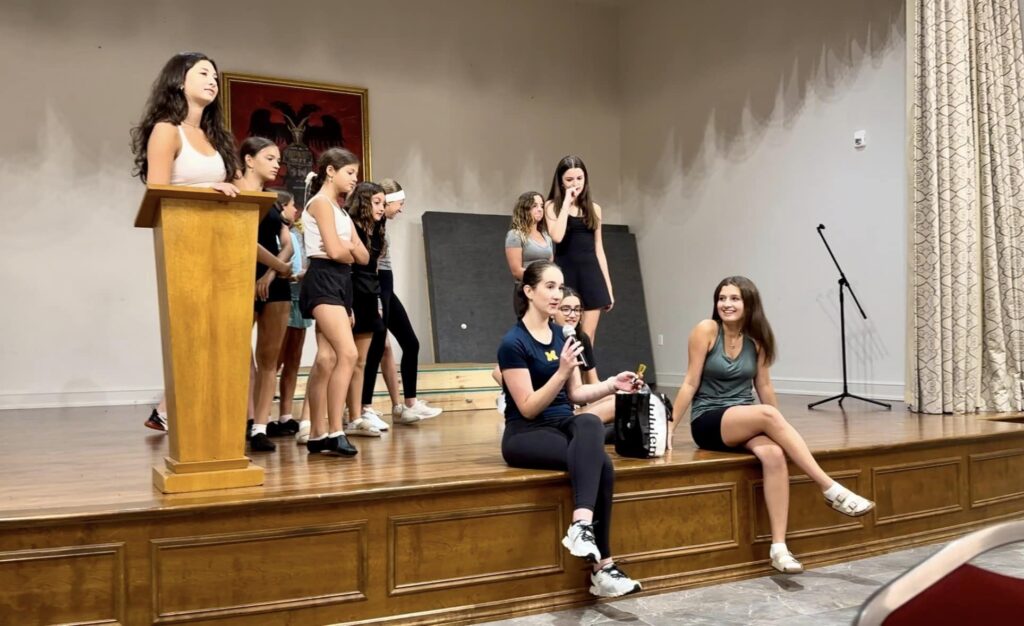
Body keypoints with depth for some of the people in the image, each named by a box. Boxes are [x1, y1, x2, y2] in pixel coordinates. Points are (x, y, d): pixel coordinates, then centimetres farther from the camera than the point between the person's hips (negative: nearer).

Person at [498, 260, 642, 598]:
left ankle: (581, 525, -34)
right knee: (600, 463, -29)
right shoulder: (514, 342, -11)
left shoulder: (561, 335, 10)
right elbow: (529, 408, -15)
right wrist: (562, 371, -25)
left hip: (563, 425, 6)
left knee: (590, 424, -31)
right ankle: (602, 567, -26)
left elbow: (575, 394, 13)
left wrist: (612, 384, -2)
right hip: (525, 434, -6)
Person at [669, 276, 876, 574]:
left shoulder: (756, 338, 7)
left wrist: (782, 430, 12)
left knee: (774, 454, -31)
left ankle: (779, 546, -29)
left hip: (747, 422, 4)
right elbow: (690, 384, -7)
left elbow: (763, 386, 13)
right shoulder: (706, 330, -6)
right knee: (768, 414, -32)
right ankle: (832, 490, -27)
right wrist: (670, 426, -11)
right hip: (709, 422, -4)